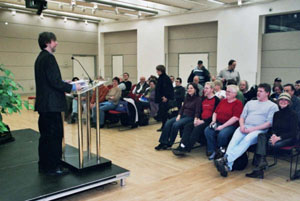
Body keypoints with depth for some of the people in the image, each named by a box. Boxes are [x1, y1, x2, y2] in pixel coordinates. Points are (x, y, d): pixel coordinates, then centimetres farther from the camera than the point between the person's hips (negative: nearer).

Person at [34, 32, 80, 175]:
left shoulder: (40, 58, 17)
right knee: (55, 135, -2)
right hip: (51, 104, -10)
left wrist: (64, 84, 17)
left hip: (43, 104, 10)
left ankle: (44, 166, 25)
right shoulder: (49, 58, -14)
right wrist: (72, 87, -9)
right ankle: (53, 167, 5)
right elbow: (54, 81, -20)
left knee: (45, 135, 15)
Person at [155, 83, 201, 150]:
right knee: (168, 123, -15)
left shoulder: (198, 99, -6)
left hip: (190, 117, -7)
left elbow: (197, 112, -12)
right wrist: (179, 115, -1)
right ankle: (163, 142, -16)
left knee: (175, 124, -29)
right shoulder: (187, 98, 15)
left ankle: (170, 143, -14)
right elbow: (182, 108, 15)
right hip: (183, 115, 7)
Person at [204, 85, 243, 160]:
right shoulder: (223, 101, 18)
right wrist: (213, 121, 2)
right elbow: (215, 112, 23)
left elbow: (235, 118, -14)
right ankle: (212, 151, -10)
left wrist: (223, 126, -18)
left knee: (222, 134, -34)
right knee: (207, 130, -20)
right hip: (218, 123, 6)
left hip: (231, 125, -6)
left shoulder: (238, 103, -3)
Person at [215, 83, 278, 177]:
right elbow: (242, 117, 23)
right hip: (244, 128, 4)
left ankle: (225, 159, -46)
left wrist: (252, 129, -12)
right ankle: (228, 166, -44)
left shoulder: (273, 106, 12)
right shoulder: (250, 103, 28)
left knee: (247, 140, -35)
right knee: (234, 139, -29)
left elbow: (269, 123, -1)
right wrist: (242, 125, -2)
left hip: (259, 130, -3)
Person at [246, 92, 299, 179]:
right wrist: (273, 135, -14)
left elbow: (293, 132, -9)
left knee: (271, 143, -36)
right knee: (261, 136, -26)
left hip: (288, 138, -5)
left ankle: (258, 167, -26)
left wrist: (279, 137, -22)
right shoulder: (276, 114, 13)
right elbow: (273, 128, 11)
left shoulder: (293, 114, -3)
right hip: (275, 136, 5)